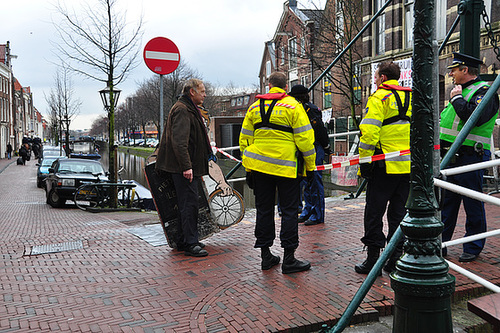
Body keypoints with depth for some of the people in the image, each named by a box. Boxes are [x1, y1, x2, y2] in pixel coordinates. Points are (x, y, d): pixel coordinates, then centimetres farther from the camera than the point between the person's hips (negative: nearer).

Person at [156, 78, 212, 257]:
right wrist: (186, 166, -27)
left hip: (190, 167, 11)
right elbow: (179, 142, -23)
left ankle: (186, 240, 21)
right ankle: (190, 244, -4)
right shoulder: (182, 110, -13)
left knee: (188, 202, 13)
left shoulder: (189, 109, 22)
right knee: (189, 203, -8)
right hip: (184, 168, -11)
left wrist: (198, 167, 28)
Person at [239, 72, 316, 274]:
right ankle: (289, 259, 4)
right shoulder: (293, 106, -4)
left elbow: (245, 140, 12)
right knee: (289, 211, 3)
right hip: (286, 167, -4)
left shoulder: (254, 108, 10)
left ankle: (265, 255, 18)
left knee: (264, 210, 11)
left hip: (259, 166, 4)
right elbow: (305, 139, -9)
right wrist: (310, 166, -1)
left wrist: (248, 169, 18)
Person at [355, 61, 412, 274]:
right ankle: (395, 258, 15)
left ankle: (373, 258, 5)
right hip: (408, 166, 6)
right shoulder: (412, 98, 14)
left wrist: (364, 161, -10)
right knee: (399, 212, 12)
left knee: (374, 212, 3)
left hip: (384, 166, -6)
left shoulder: (378, 98, -6)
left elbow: (369, 132, -15)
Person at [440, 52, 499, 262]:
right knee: (446, 202, 12)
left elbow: (475, 117, -27)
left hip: (470, 157, -9)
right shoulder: (460, 91, 20)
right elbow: (445, 120, 29)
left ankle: (473, 248, 14)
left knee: (473, 205, 2)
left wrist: (456, 99, -14)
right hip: (450, 157, 9)